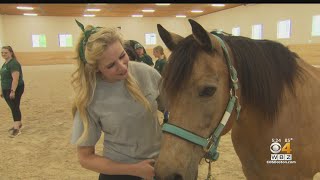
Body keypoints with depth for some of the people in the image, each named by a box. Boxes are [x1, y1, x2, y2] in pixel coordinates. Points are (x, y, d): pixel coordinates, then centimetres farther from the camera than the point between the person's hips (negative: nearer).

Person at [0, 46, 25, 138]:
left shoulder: (13, 63, -17)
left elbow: (15, 79, -23)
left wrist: (13, 91, -26)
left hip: (15, 89, -9)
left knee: (15, 107, -7)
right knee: (13, 107, 15)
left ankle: (17, 128, -5)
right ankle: (18, 124, 28)